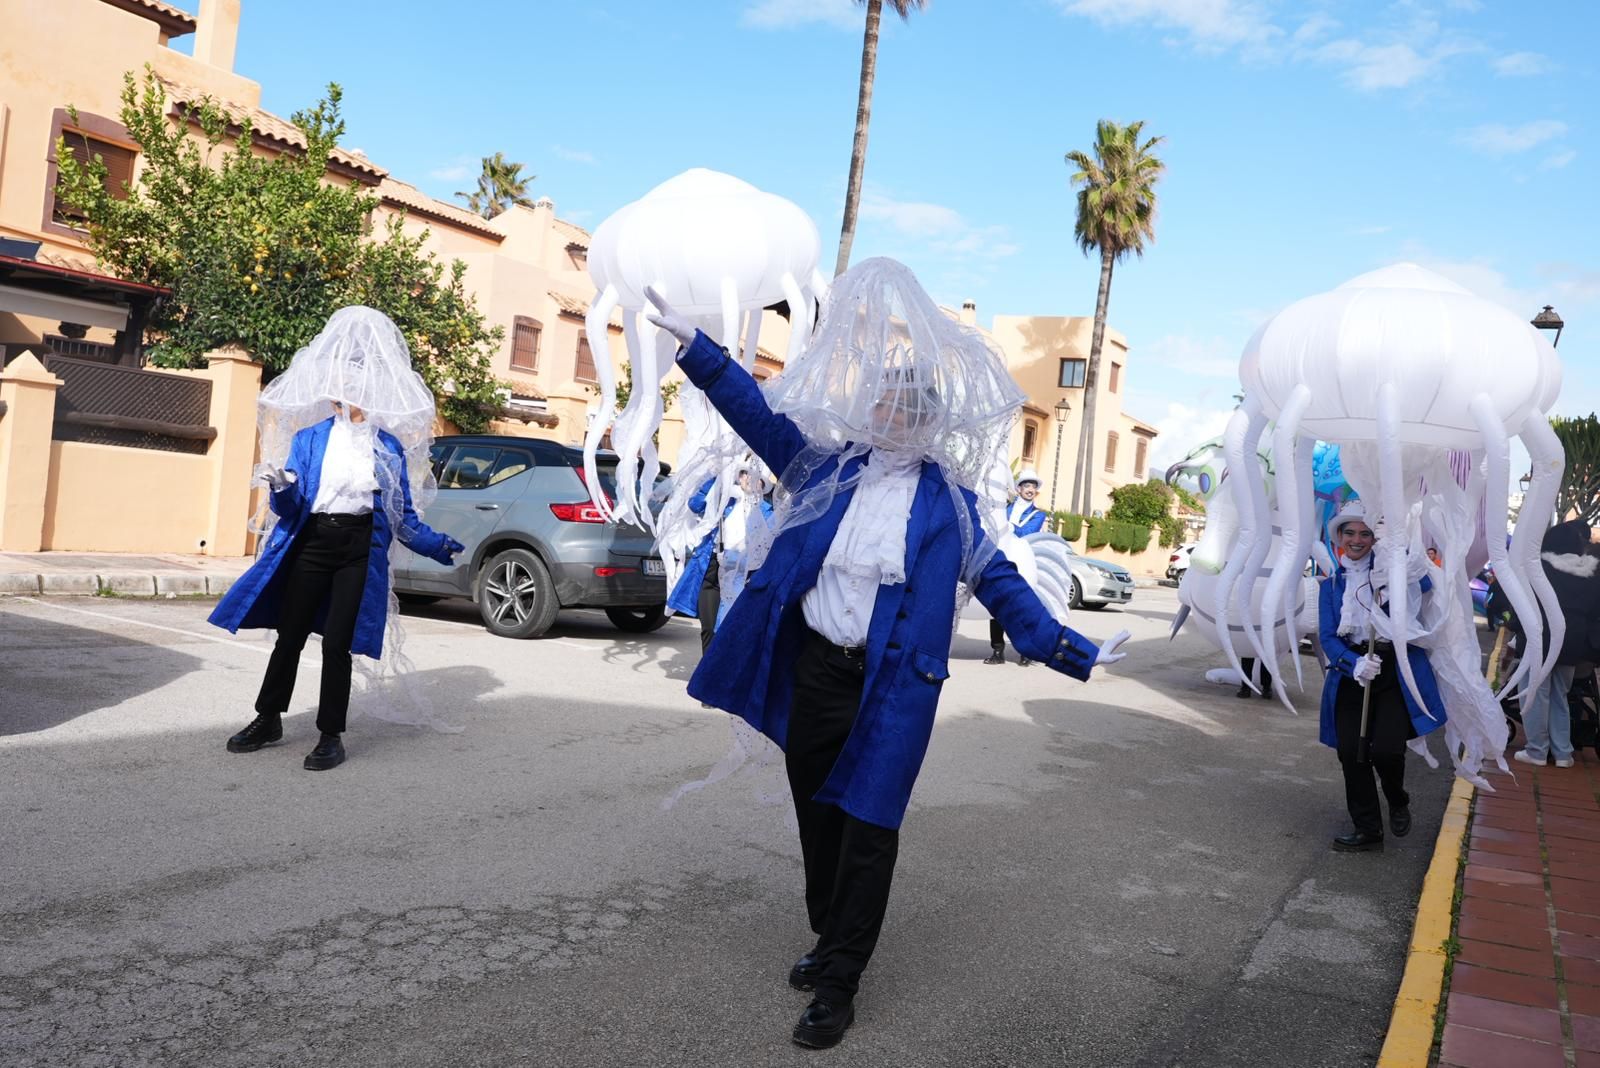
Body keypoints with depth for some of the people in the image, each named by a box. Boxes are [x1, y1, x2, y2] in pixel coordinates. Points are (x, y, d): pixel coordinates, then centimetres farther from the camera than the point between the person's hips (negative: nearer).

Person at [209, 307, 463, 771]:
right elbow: (288, 505, 1)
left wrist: (438, 545, -1)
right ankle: (269, 719, 27)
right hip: (311, 541, 1)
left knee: (337, 642, -2)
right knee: (290, 634, 8)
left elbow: (403, 515, 9)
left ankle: (331, 736, 9)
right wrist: (281, 488, -22)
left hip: (359, 547, -1)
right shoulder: (310, 438, 6)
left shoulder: (389, 446, 6)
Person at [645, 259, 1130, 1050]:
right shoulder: (829, 467, 7)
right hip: (812, 669, 3)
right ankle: (830, 938, 36)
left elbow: (999, 583, 4)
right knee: (816, 815, 15)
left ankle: (839, 985, 14)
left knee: (867, 828, 0)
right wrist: (692, 346, 2)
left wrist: (1070, 653, -1)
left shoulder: (948, 500, 2)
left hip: (890, 686, -3)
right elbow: (759, 413, 7)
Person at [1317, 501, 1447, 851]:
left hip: (1396, 673, -3)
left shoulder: (1390, 568, 3)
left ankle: (1398, 803, 22)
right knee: (1351, 754, 0)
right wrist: (1355, 664, -18)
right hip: (1351, 676, 3)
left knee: (1385, 750, -12)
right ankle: (1367, 829, 19)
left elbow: (1427, 582, -12)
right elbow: (1328, 636, 1)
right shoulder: (1331, 584, 9)